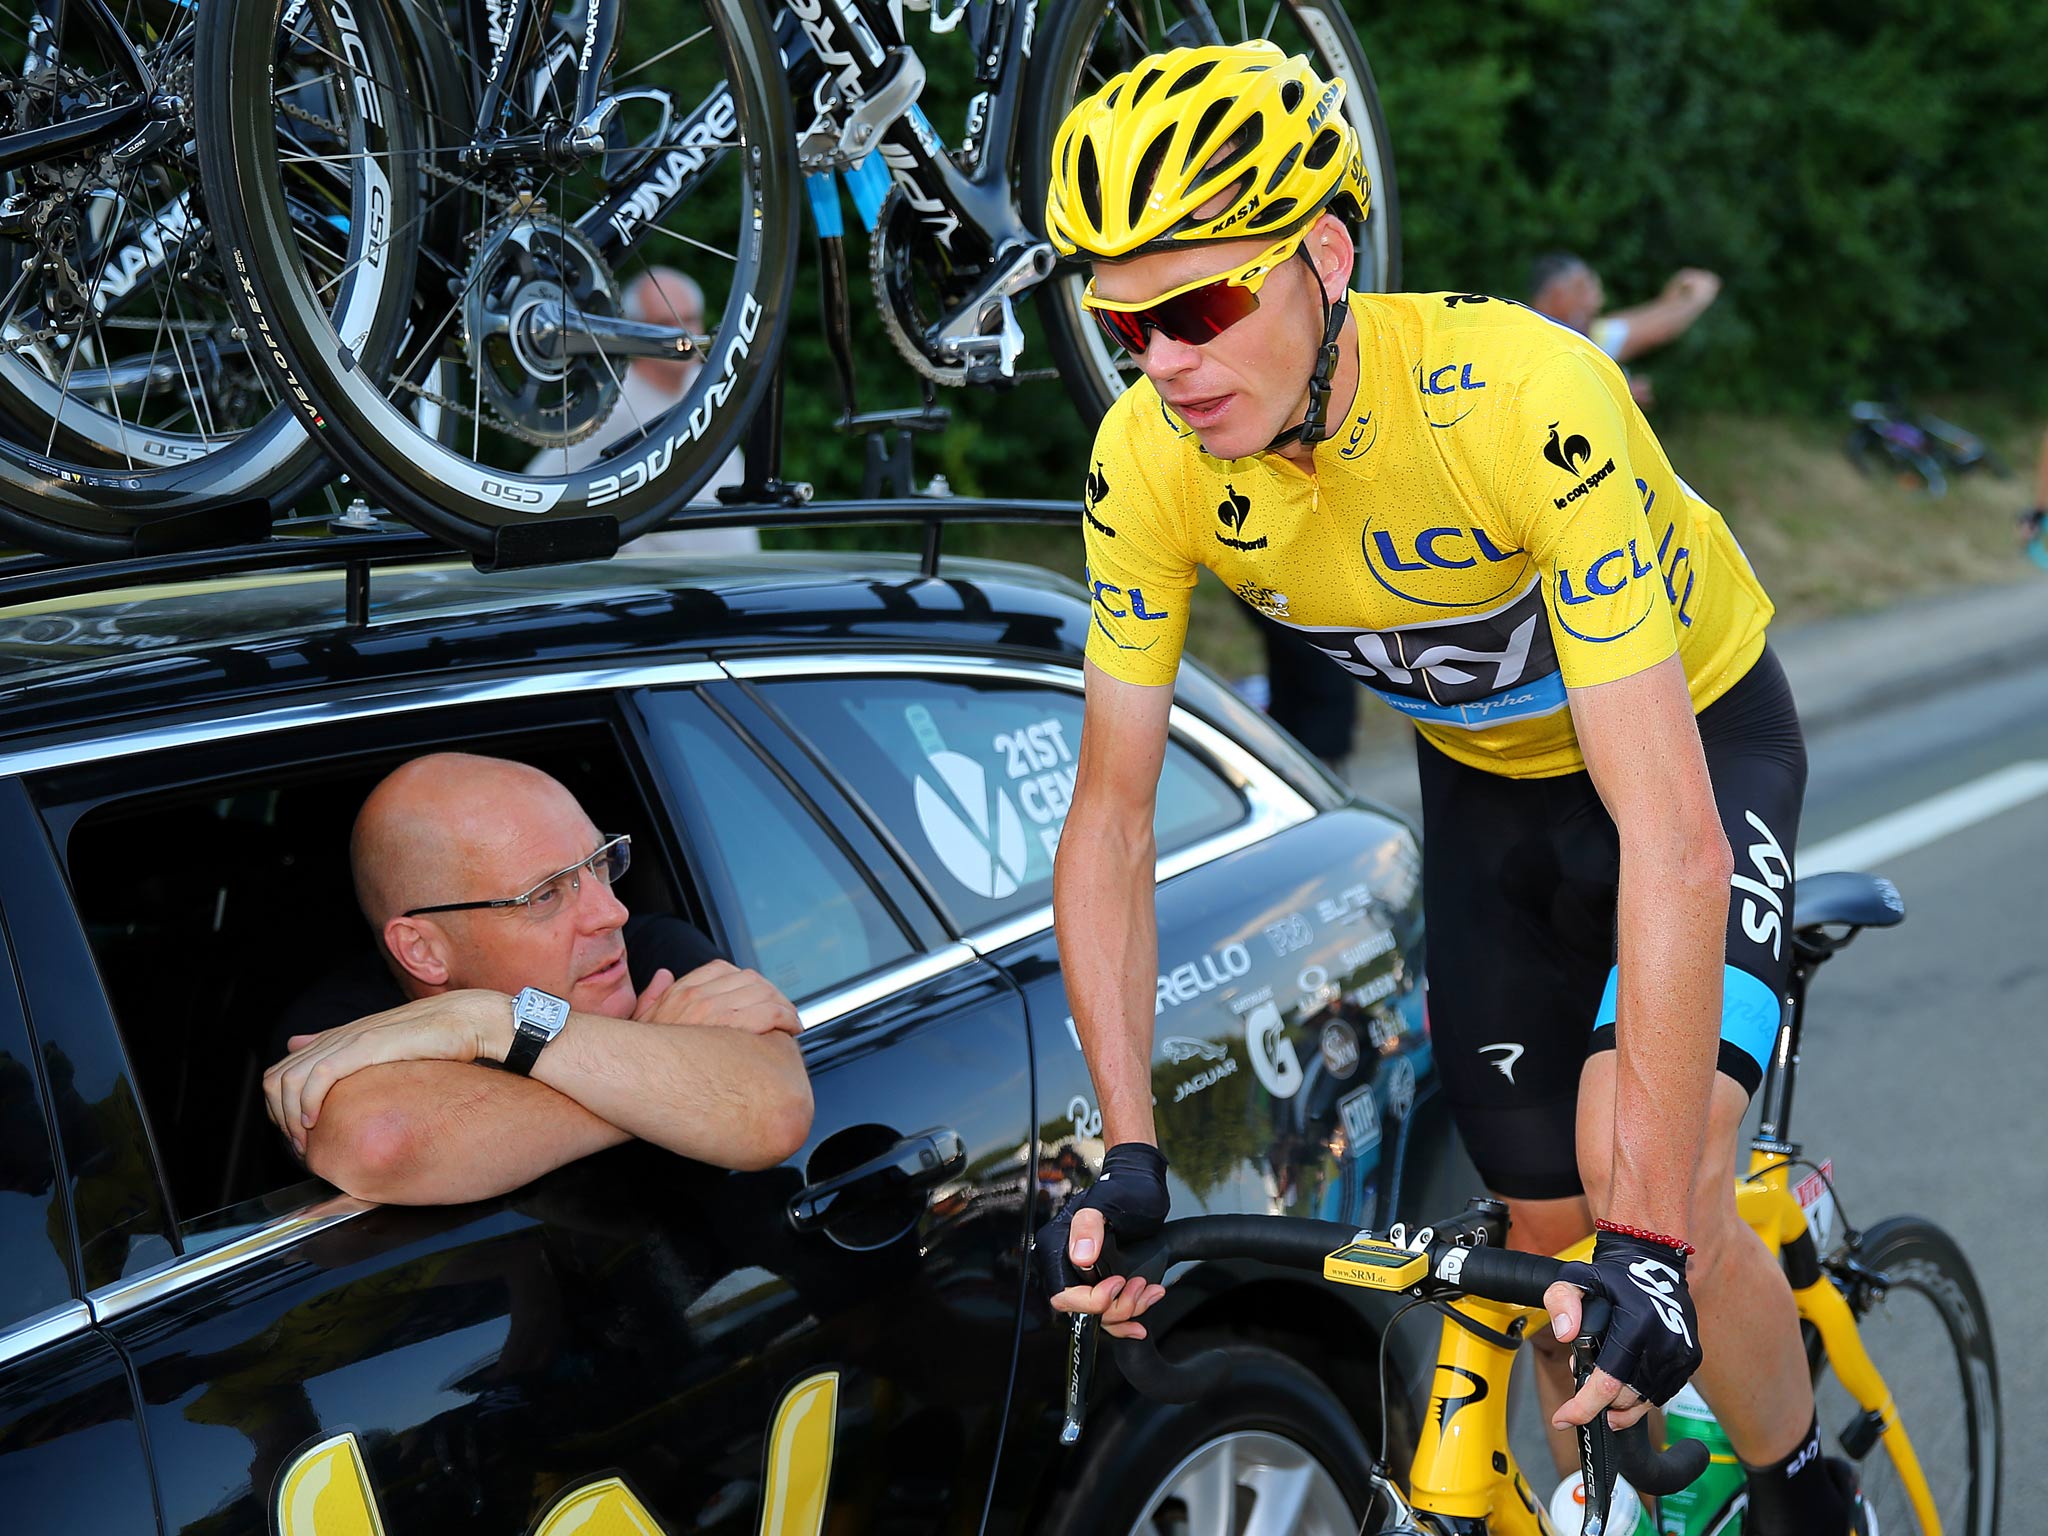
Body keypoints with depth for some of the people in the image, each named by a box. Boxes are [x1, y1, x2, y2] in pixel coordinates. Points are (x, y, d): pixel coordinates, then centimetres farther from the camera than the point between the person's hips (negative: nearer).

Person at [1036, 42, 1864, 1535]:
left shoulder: (1527, 399, -39)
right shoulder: (1149, 456, -24)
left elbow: (1670, 836, -42)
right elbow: (1112, 811, -16)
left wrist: (1654, 1234, -46)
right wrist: (1130, 1158, -25)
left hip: (1694, 737, -4)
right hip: (1484, 779, 5)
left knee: (1644, 1177, -24)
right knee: (1551, 1229, 5)